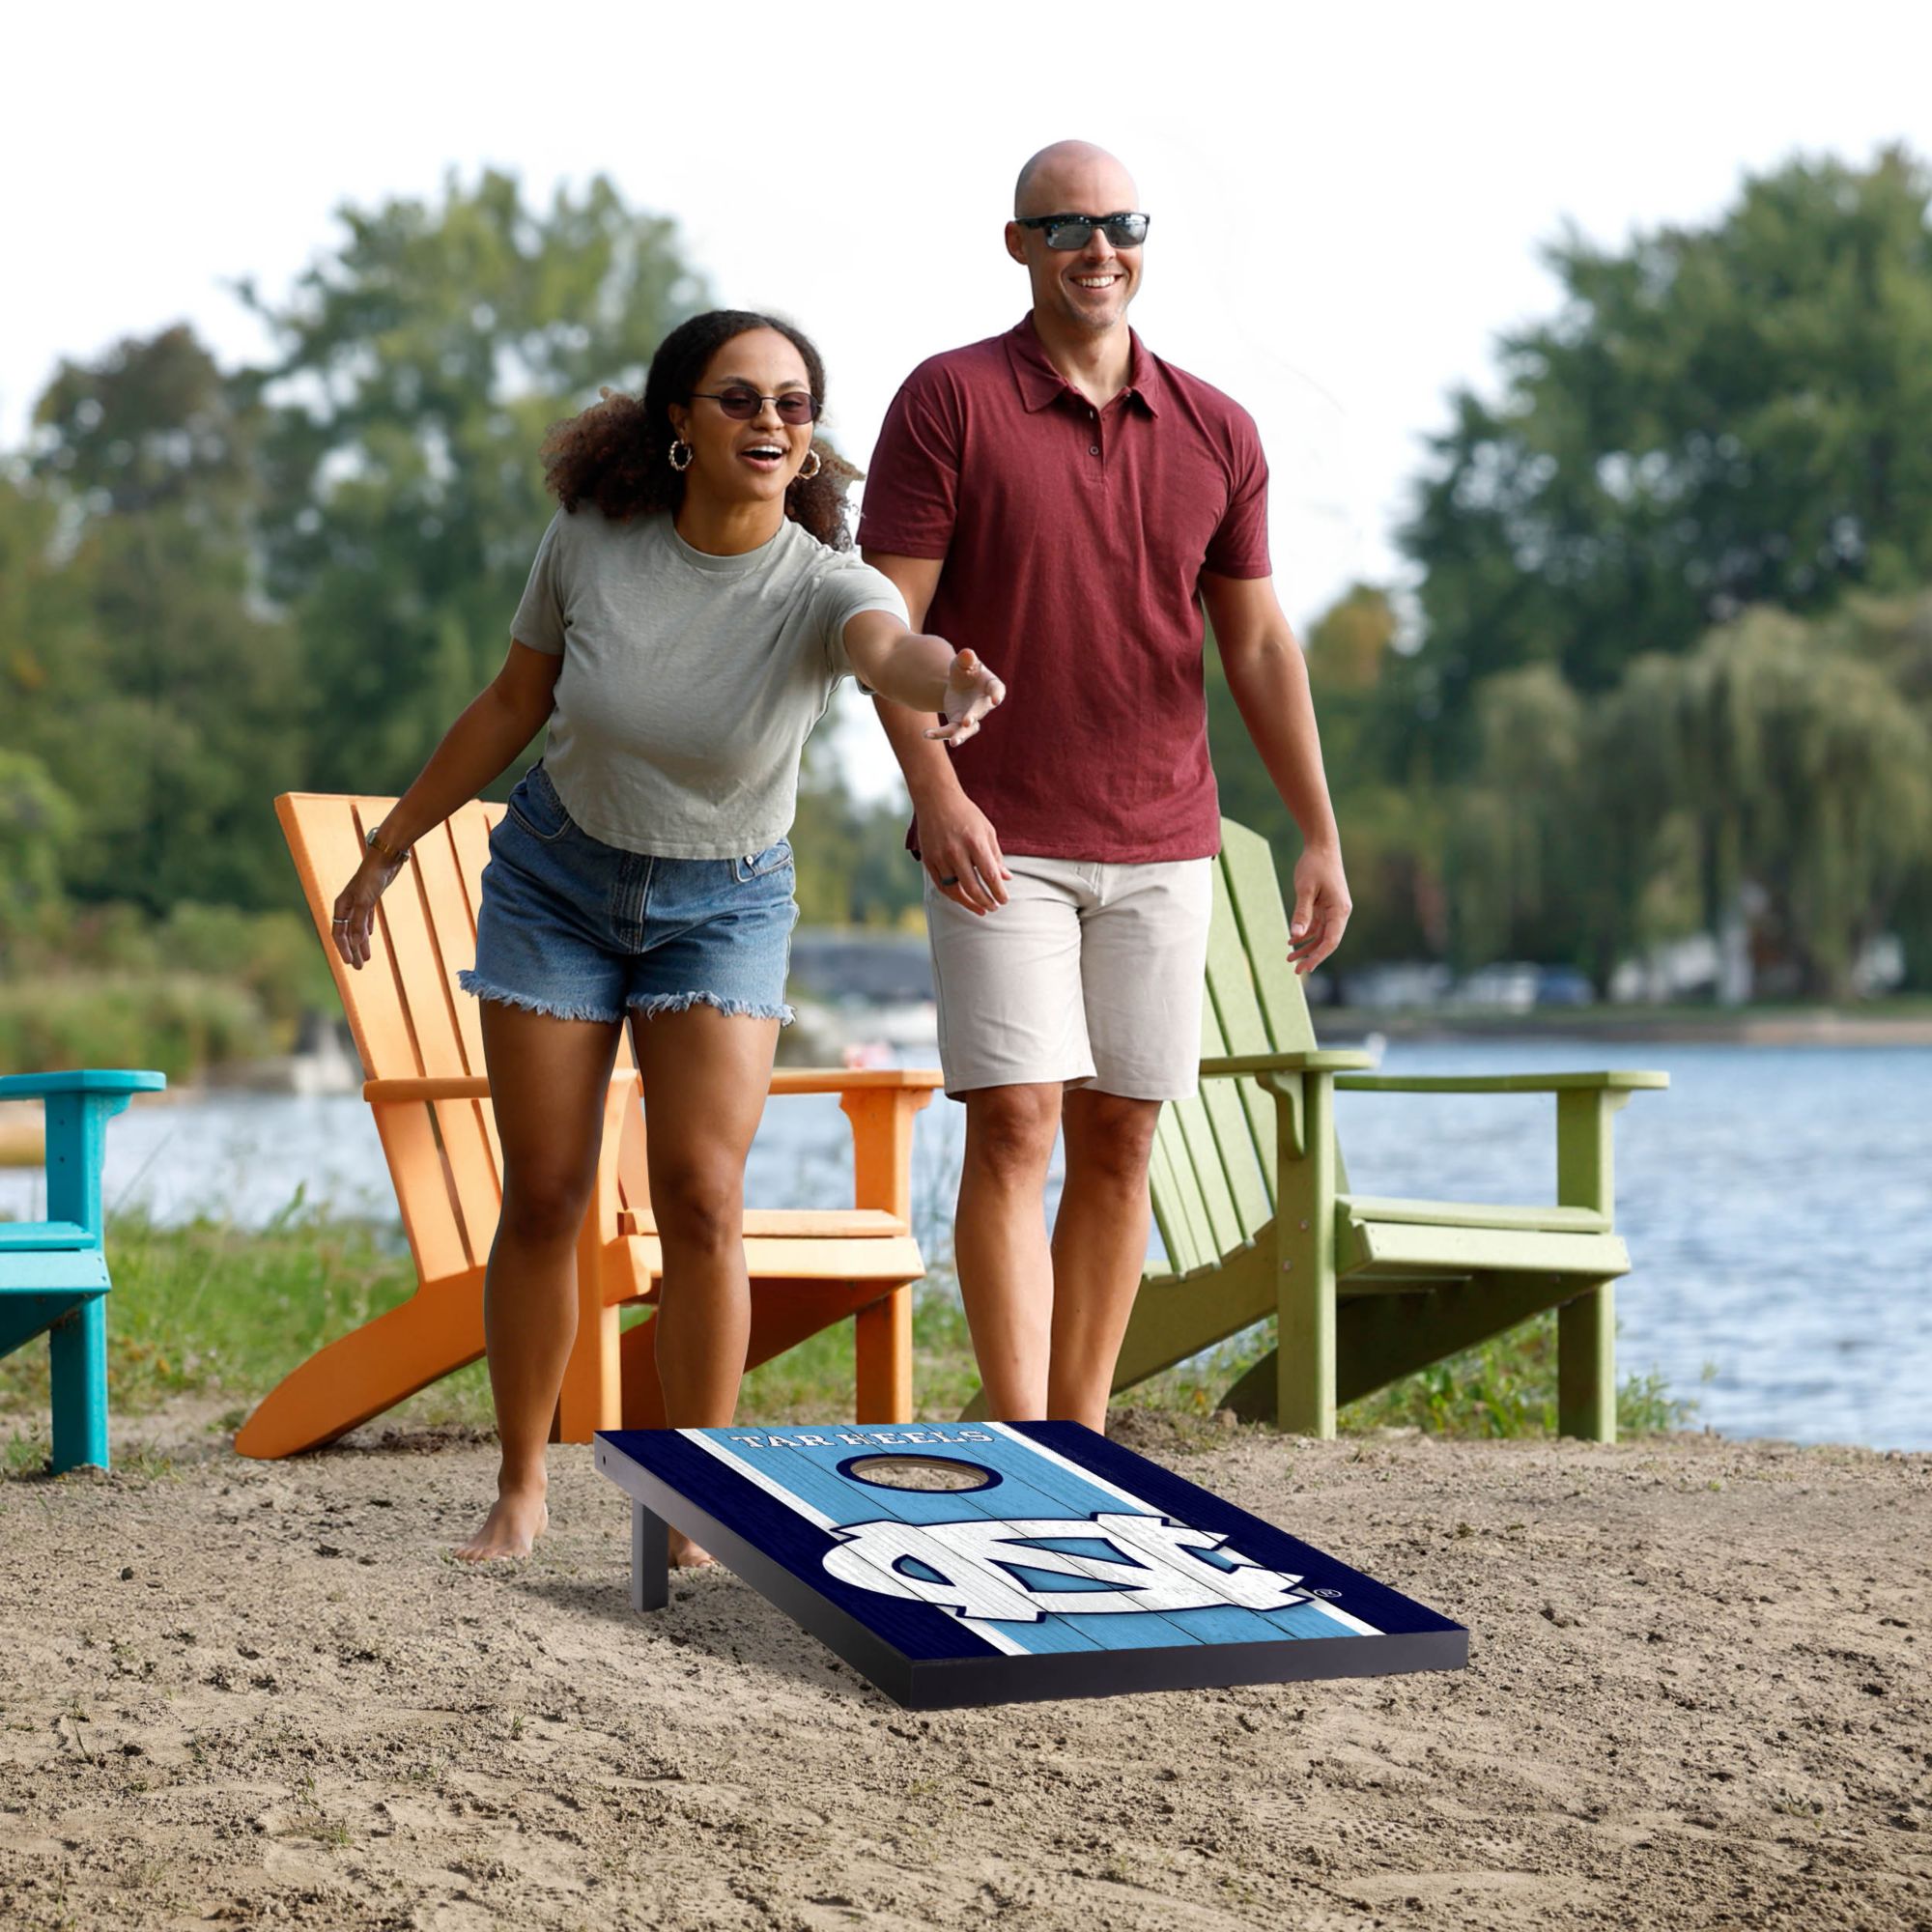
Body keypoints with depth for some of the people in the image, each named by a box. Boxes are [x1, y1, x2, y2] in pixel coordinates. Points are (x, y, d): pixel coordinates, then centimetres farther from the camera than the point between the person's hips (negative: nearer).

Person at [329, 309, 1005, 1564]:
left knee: (703, 1194, -13)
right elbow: (514, 705, 0)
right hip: (556, 879, 1)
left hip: (723, 904, -1)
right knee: (545, 1195, 2)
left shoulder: (821, 586, -23)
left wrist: (949, 683, -72)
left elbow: (893, 647, -48)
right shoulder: (592, 540, -16)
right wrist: (391, 847, 7)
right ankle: (521, 1488, 17)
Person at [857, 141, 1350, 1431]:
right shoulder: (950, 401, -3)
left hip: (1163, 849, 4)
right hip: (1000, 845, -4)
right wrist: (935, 792, -21)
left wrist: (1321, 837, 5)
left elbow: (1260, 645, 11)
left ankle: (1084, 1449, 13)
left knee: (1120, 1144, 6)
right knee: (1014, 1128, -11)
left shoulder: (1216, 434, 8)